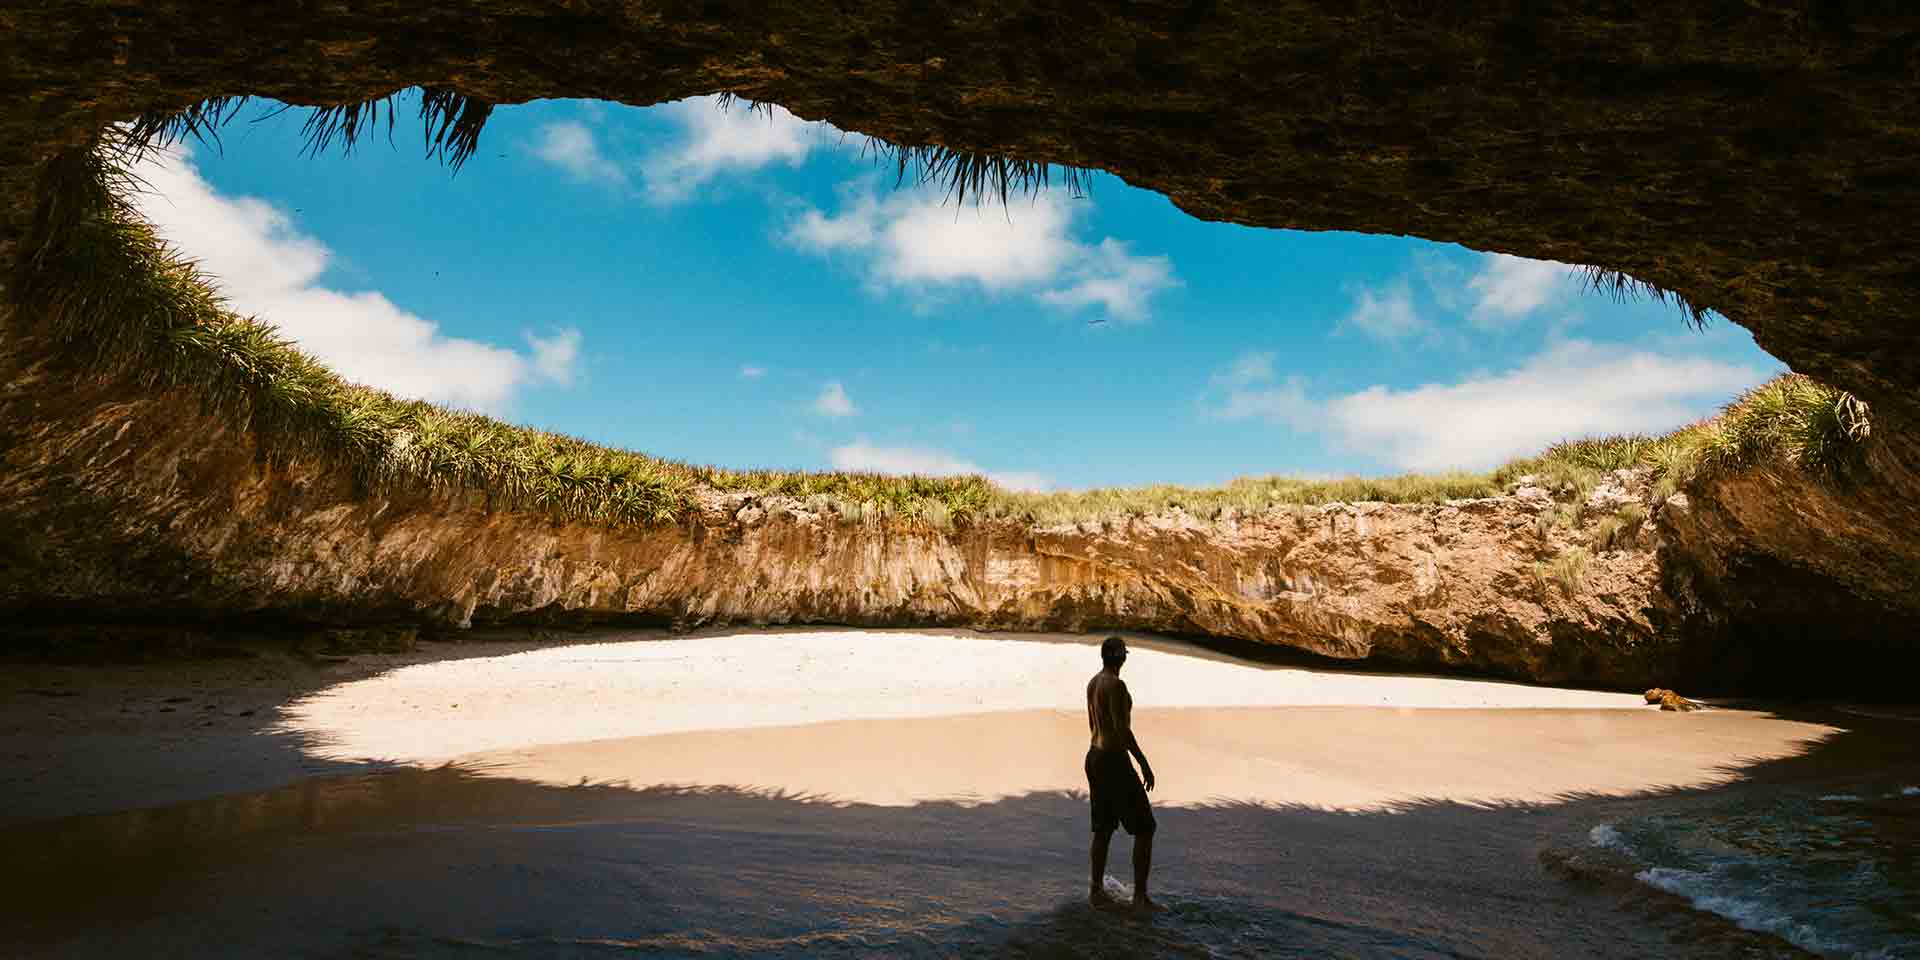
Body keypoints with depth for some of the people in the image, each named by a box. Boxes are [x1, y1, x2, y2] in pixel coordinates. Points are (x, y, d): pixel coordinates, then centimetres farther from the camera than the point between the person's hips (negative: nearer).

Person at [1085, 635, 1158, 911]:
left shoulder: (1093, 683, 10)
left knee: (1104, 827, 17)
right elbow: (1122, 729, -24)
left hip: (1094, 757, 9)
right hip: (1114, 761, -9)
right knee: (1144, 827, 2)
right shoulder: (1116, 684, -20)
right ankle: (1140, 895, 5)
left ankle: (1097, 890, 23)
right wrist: (1144, 763, -18)